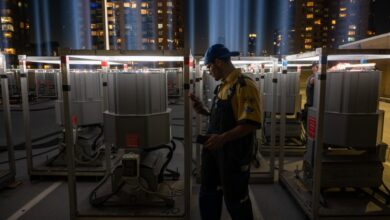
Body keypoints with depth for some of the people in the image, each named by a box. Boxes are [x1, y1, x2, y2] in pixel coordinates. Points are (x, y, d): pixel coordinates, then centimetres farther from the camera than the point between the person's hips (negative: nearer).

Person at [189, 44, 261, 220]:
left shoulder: (244, 85, -16)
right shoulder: (222, 87, 12)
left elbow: (251, 123, -24)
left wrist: (223, 138, -31)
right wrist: (205, 111, 6)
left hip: (233, 153, -9)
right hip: (214, 149, 9)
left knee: (235, 200, 9)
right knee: (208, 196, 20)